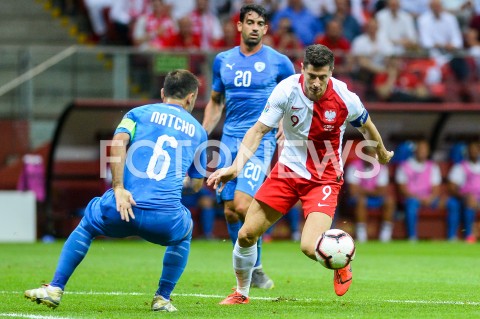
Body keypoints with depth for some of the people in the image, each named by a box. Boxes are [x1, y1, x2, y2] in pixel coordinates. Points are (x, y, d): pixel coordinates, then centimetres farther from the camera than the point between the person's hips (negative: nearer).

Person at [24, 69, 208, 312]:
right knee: (184, 234, 37)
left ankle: (55, 289, 24)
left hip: (124, 209, 0)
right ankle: (162, 298, 29)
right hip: (166, 219, 0)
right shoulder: (198, 131, 20)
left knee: (87, 225, 32)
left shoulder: (139, 113, 16)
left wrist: (118, 188, -9)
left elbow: (118, 143, -5)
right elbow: (196, 183, 25)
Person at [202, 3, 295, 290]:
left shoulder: (279, 62, -1)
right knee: (230, 210, 3)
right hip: (229, 141, 5)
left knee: (242, 205, -19)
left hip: (260, 141, -5)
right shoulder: (223, 61, 10)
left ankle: (255, 268, -1)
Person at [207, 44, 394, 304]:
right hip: (289, 169, 2)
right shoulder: (287, 90, -18)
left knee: (310, 247, -21)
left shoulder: (345, 99, -18)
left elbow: (366, 126, 5)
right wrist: (237, 165, -28)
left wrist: (382, 153, 23)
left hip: (324, 178, -2)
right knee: (246, 234, 0)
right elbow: (259, 130, -14)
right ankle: (241, 293, 26)